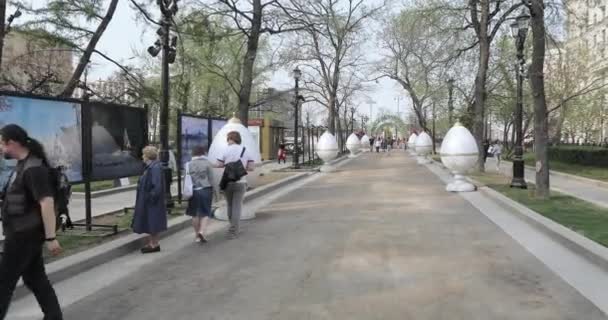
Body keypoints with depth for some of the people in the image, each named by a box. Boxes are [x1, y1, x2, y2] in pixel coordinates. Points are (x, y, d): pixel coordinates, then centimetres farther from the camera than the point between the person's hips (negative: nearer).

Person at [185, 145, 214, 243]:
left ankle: (197, 235, 20)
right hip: (205, 190, -2)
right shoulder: (207, 163, -7)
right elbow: (211, 178, -7)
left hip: (194, 190, 2)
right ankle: (202, 231, -14)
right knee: (205, 213, 6)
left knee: (195, 214, 13)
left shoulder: (189, 164, 0)